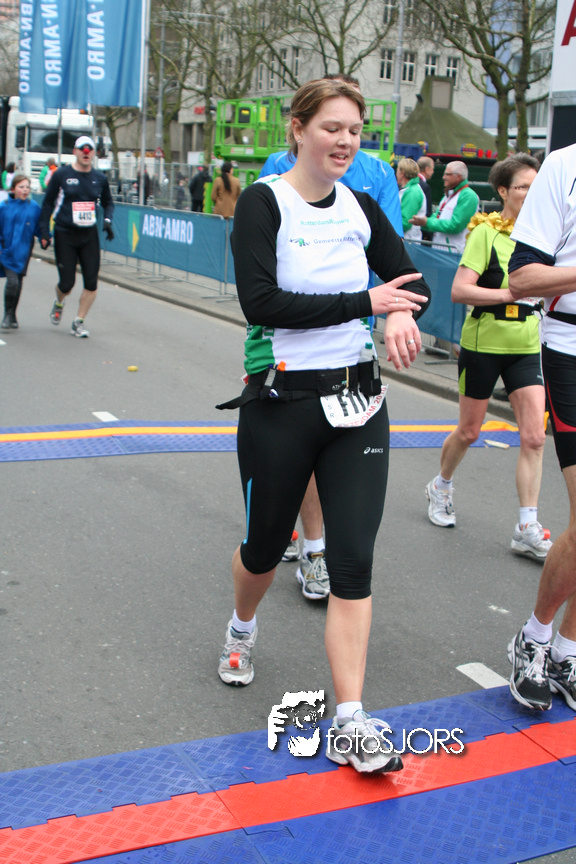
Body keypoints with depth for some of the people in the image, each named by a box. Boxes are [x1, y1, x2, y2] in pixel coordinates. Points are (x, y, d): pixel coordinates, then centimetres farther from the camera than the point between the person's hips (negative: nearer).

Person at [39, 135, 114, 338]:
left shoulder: (100, 178, 5)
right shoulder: (61, 175, -3)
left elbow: (108, 203, 20)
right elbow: (48, 203, 3)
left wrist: (107, 221, 0)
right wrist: (44, 231, -4)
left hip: (89, 235, 3)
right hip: (64, 235, -3)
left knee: (91, 282, -4)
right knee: (67, 283, -3)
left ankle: (78, 322, 12)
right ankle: (59, 303, 34)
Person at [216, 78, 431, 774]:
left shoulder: (360, 208, 7)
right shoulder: (263, 202, -8)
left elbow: (410, 281, 12)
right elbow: (260, 301, -20)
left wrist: (401, 315, -13)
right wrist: (364, 301, -20)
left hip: (358, 401, 4)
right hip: (281, 403, -3)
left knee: (354, 559, -3)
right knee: (266, 545, 14)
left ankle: (350, 724, 4)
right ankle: (242, 629, 49)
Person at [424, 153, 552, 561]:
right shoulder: (486, 231, -11)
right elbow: (459, 290, -20)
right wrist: (511, 293, -26)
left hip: (526, 346, 4)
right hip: (483, 343, -4)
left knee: (535, 436, -5)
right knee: (469, 432, 9)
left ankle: (528, 530, 0)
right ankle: (441, 487, 38)